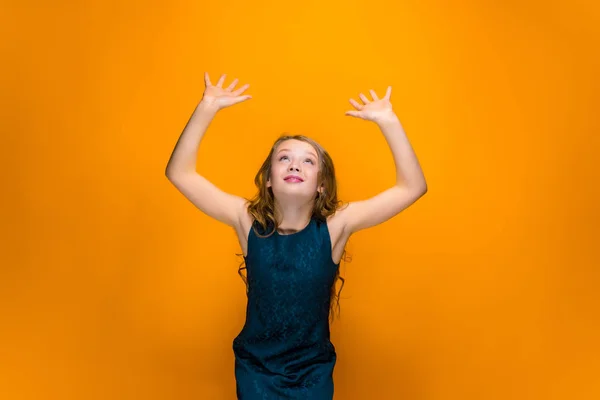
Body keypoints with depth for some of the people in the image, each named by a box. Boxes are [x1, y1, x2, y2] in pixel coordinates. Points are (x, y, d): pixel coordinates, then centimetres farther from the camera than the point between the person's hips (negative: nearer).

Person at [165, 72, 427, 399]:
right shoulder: (248, 221, -12)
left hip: (313, 371, 0)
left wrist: (388, 121, -25)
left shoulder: (335, 226, -13)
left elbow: (413, 187, -17)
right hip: (256, 368, 0)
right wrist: (208, 107, -23)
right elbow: (179, 173, -14)